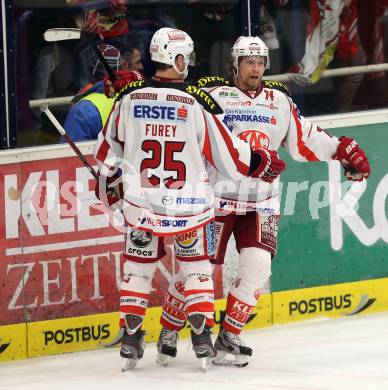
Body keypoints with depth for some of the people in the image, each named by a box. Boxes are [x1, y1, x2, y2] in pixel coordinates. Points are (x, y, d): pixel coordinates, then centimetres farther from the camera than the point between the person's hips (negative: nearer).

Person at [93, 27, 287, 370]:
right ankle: (202, 338, 9)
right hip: (188, 205, -2)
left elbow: (108, 150, 8)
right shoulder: (197, 102, -13)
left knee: (138, 267, 16)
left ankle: (130, 340, 14)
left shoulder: (128, 97, -4)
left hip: (141, 203, 2)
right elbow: (228, 153, -7)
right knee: (197, 268, 14)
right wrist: (262, 163, 10)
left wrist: (109, 183, 25)